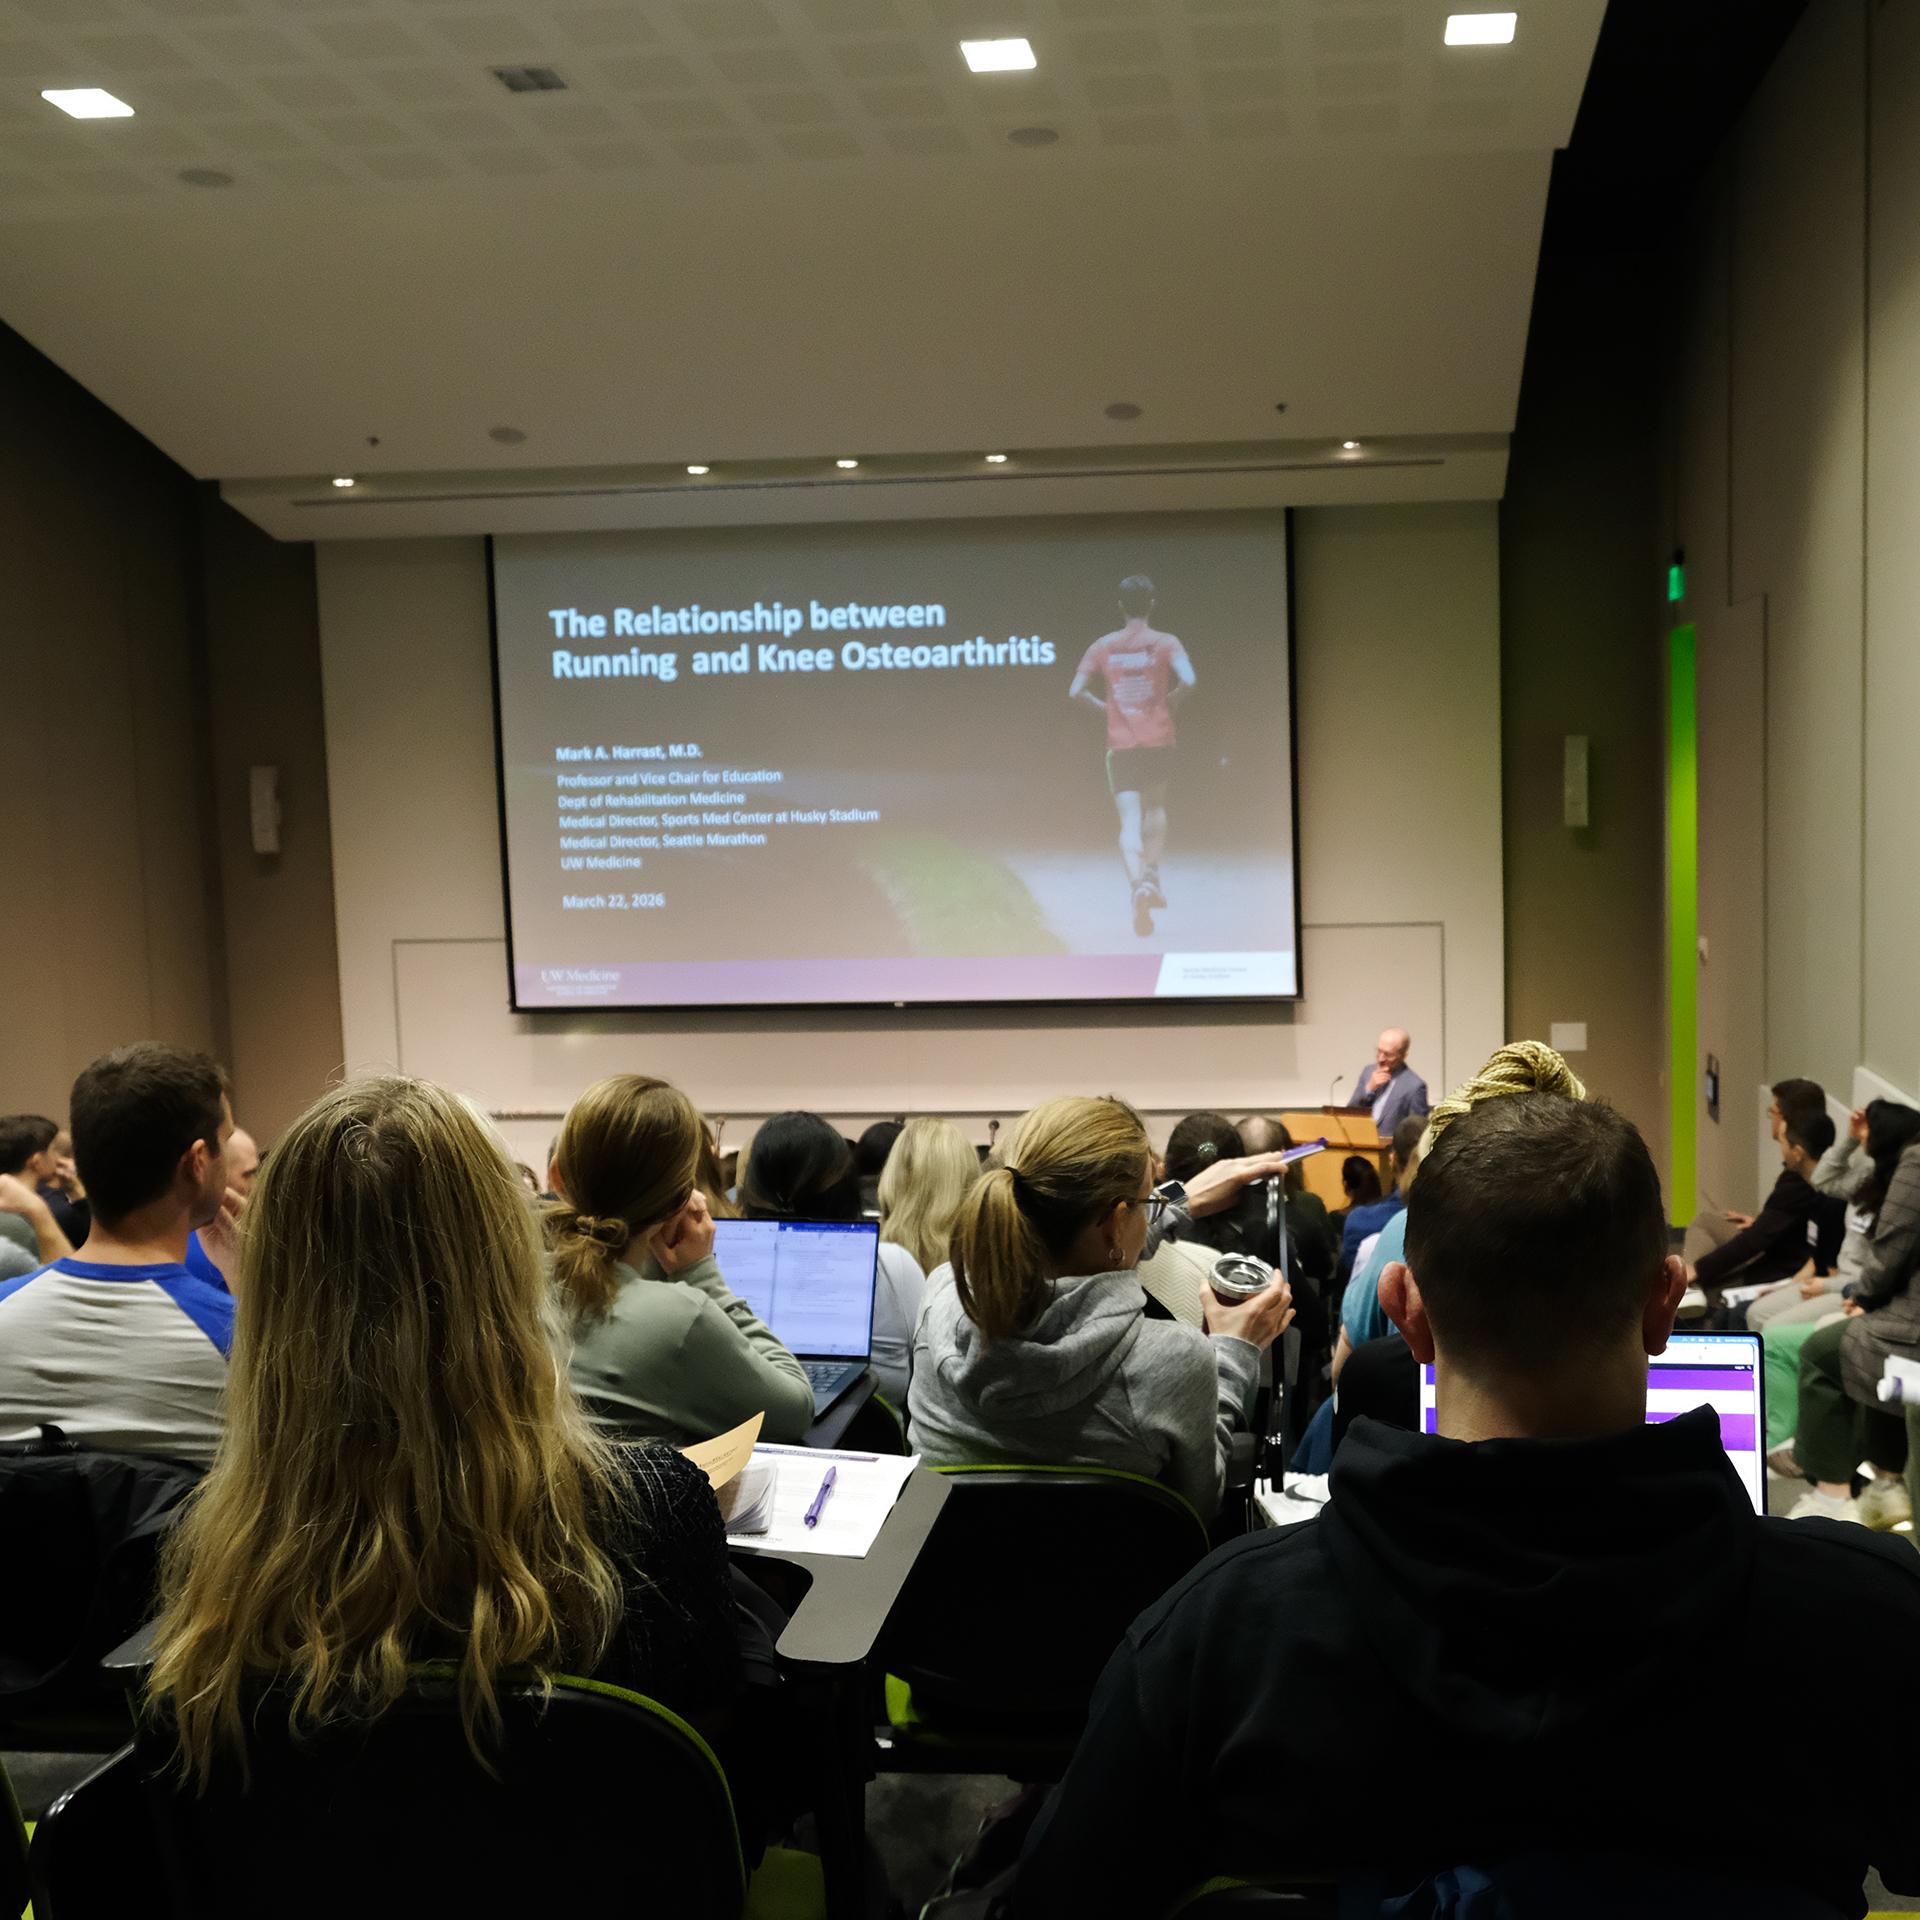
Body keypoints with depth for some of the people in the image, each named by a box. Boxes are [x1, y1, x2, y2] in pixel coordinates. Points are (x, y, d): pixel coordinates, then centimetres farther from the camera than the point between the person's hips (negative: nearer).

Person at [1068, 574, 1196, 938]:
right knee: (1156, 806, 25)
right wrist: (1171, 701, 1)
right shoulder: (1165, 643, -3)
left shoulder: (1103, 646, 2)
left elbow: (1075, 692, -3)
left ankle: (1138, 882, -26)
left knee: (1129, 821, -4)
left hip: (1120, 744, 0)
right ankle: (1152, 871, 20)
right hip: (1159, 741, 0)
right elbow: (1188, 681, -19)